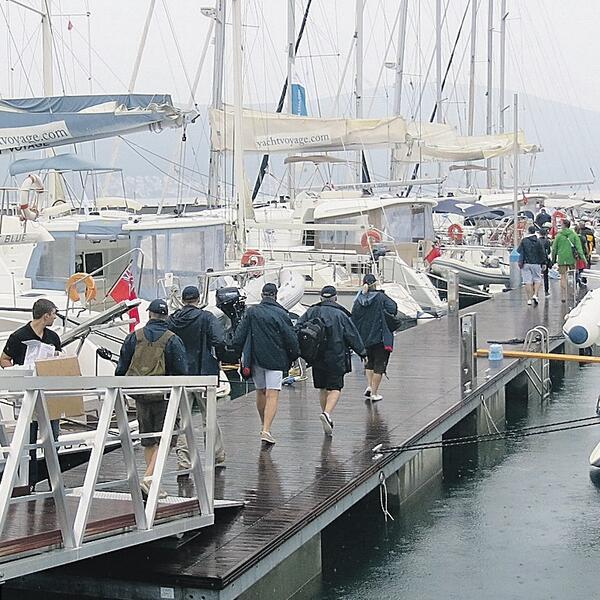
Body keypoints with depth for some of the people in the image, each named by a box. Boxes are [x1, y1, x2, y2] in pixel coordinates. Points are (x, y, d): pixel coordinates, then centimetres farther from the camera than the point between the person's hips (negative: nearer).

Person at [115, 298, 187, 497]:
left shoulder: (134, 337, 4)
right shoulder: (173, 340, -7)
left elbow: (121, 368, 8)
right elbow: (182, 372, -7)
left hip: (141, 396, 4)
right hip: (164, 396, -4)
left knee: (148, 441, 14)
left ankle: (152, 481, 17)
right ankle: (148, 478, -16)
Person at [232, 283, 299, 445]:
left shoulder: (251, 312, 0)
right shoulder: (281, 314, -7)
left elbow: (238, 338, 0)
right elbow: (291, 339, -5)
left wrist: (242, 354, 13)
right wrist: (293, 357, 9)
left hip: (255, 359, 3)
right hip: (276, 360, -3)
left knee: (260, 391, 20)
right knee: (272, 395, -5)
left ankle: (263, 425, 33)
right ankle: (266, 430, -17)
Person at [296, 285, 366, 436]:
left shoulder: (311, 312, 4)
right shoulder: (340, 315, -3)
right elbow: (353, 336, 1)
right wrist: (362, 352, 13)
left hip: (316, 358, 4)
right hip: (336, 358, -4)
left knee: (323, 389, 15)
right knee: (335, 388, 0)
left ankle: (327, 420, 21)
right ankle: (327, 413, -24)